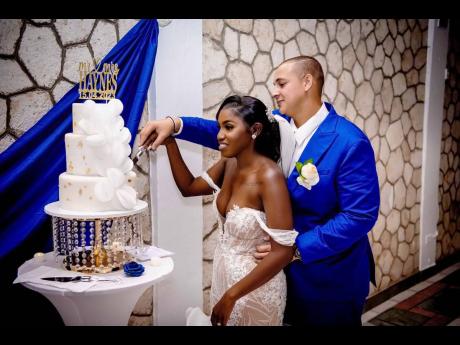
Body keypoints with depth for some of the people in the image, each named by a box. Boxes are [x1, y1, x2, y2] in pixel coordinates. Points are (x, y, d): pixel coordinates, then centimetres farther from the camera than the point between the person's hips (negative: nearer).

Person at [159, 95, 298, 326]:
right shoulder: (230, 164, -5)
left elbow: (283, 251, -28)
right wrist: (170, 142, -4)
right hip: (224, 273, 7)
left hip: (255, 287, -7)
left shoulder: (269, 176, -26)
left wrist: (231, 295, -23)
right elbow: (189, 187, 10)